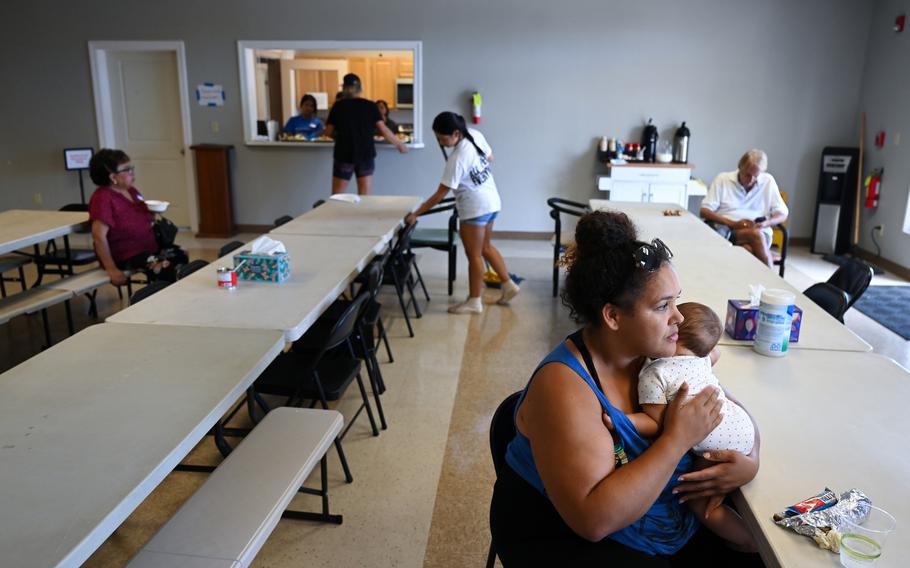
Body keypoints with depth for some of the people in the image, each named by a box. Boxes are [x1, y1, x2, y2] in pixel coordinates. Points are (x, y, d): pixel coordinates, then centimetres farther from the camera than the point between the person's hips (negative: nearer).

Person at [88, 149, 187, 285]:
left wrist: (153, 211, 5)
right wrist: (112, 269, -26)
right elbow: (99, 235, -23)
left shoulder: (132, 191, 11)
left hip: (149, 247, 9)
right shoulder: (102, 197, -16)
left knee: (180, 255, -11)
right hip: (126, 256, -9)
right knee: (166, 268, -27)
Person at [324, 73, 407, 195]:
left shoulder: (338, 106, 0)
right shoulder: (370, 106, 1)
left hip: (344, 154, -1)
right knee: (365, 198, 5)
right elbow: (383, 129, -3)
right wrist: (399, 144, 8)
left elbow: (328, 132, 1)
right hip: (366, 154, 1)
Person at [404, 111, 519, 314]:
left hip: (475, 208, -9)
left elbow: (440, 194, -23)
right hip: (491, 201, 9)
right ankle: (509, 285, 28)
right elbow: (490, 158, 15)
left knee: (473, 255, 2)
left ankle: (474, 301, 11)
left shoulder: (457, 158, -26)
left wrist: (416, 214, -18)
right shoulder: (476, 135, -5)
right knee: (485, 247, 22)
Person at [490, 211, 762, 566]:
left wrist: (749, 460, -14)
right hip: (567, 539, -6)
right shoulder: (564, 385, -27)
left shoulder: (658, 354, -7)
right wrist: (678, 438, -29)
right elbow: (593, 518, -33)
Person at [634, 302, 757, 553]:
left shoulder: (653, 374, -12)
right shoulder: (701, 359, 10)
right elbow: (714, 353, 36)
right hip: (741, 426, 8)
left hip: (716, 445, -7)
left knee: (699, 503, 9)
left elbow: (656, 424, -13)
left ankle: (750, 541, 17)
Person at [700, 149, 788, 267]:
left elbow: (783, 214, 12)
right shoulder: (722, 179, 7)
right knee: (756, 235, -34)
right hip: (727, 232, -1)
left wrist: (765, 223, -11)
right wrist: (732, 223, -14)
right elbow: (704, 211, 0)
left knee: (749, 250, -35)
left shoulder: (768, 181, 12)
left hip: (760, 232, 1)